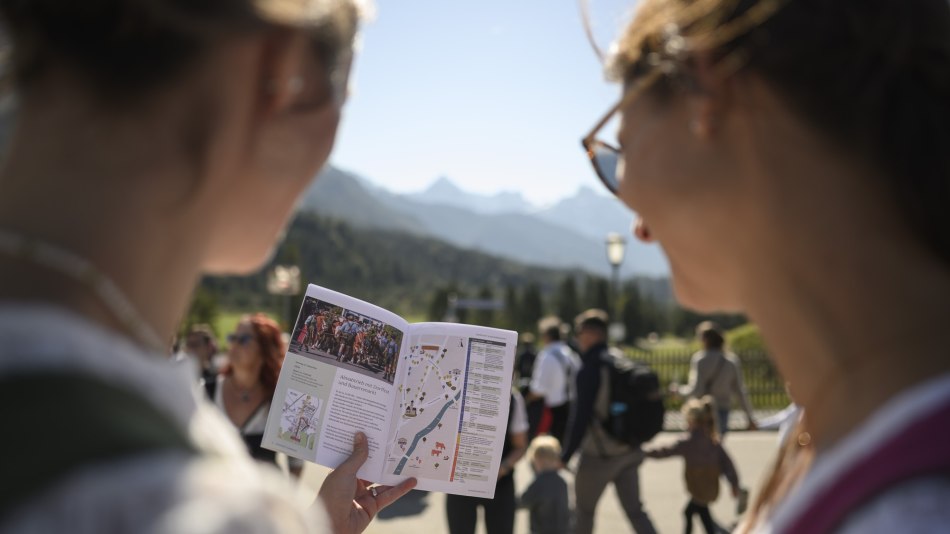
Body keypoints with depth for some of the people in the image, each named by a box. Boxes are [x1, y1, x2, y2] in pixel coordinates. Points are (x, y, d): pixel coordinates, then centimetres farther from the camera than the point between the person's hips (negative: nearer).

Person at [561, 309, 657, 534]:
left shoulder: (589, 369, -18)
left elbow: (581, 417, -21)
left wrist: (566, 456, -14)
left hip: (599, 455, -7)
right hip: (629, 452, 7)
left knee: (583, 510, 12)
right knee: (635, 510, 13)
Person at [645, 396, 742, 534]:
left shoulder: (687, 443, -16)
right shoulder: (714, 442, 2)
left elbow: (666, 452, -14)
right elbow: (726, 461, 2)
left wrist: (645, 453, -6)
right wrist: (735, 484, 7)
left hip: (698, 490, -7)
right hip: (712, 488, 7)